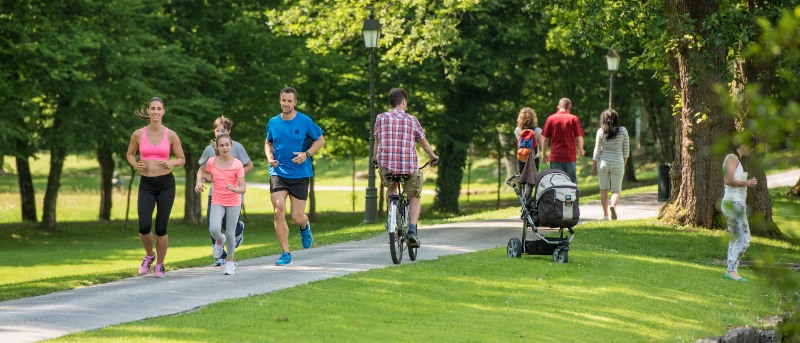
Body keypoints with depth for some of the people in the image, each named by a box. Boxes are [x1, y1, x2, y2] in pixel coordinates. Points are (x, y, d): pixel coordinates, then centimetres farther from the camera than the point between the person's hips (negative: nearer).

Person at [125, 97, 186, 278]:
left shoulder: (171, 135, -1)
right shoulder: (138, 134, 1)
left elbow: (182, 159, 8)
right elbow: (130, 154, 17)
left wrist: (171, 163, -13)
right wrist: (136, 165, -4)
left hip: (166, 183, 0)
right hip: (146, 184, 0)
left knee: (161, 228, 1)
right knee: (144, 227, -13)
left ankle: (160, 265, 18)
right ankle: (149, 255, 17)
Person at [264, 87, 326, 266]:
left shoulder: (305, 121, -5)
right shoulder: (273, 122, 4)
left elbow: (320, 140, 5)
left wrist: (307, 154, -11)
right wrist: (269, 157, -1)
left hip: (300, 174, -2)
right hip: (278, 172, 2)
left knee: (297, 216, -2)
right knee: (279, 211, -14)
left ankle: (305, 227, 38)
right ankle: (286, 253, -5)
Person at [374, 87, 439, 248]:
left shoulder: (381, 118, 5)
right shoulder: (412, 120, 4)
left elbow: (377, 141, 16)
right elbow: (424, 142, 14)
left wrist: (375, 158, 34)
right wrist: (433, 157, 32)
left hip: (386, 164, 1)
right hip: (409, 166, -1)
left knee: (391, 188, 33)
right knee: (414, 197, 20)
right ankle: (412, 231, 2)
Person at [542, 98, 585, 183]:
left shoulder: (550, 118, 1)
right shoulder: (573, 119, -3)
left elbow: (546, 139, 1)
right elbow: (579, 138, -3)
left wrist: (544, 154, 12)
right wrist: (581, 150, 15)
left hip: (555, 157, 1)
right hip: (570, 157, -1)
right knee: (572, 182, 7)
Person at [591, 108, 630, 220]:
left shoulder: (601, 131, -5)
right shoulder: (623, 131, -3)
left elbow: (597, 150, -2)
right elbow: (626, 150, 2)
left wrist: (594, 166, 5)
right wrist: (624, 164, 13)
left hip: (603, 162, 0)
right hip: (617, 163, 0)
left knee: (604, 190, 11)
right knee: (616, 190, 3)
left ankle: (605, 215, 12)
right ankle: (613, 206, -27)